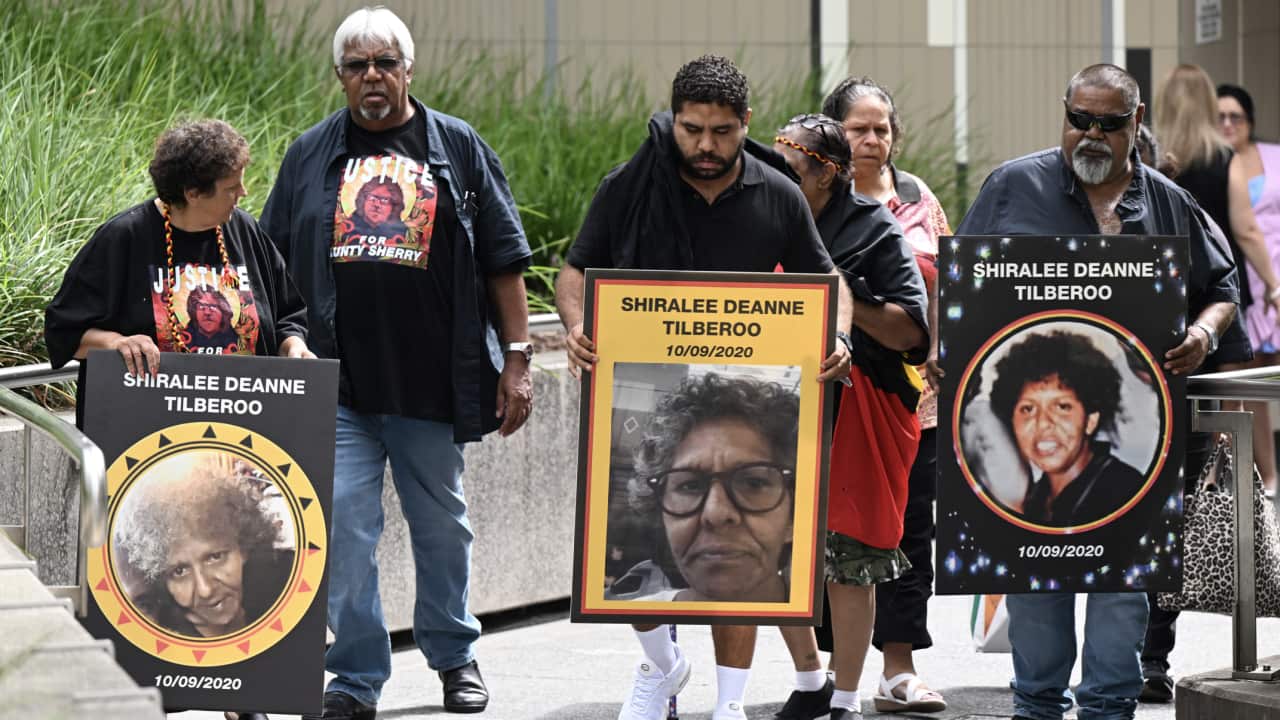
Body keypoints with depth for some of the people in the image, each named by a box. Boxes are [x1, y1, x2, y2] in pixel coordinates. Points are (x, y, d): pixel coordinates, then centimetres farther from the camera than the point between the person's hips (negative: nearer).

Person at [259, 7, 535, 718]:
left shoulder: (458, 147, 6)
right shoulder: (311, 155, 9)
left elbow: (504, 261, 6)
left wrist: (517, 359, 1)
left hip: (434, 384, 0)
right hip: (337, 385, 0)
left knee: (442, 524, 13)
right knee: (344, 530, -7)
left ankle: (455, 656, 30)